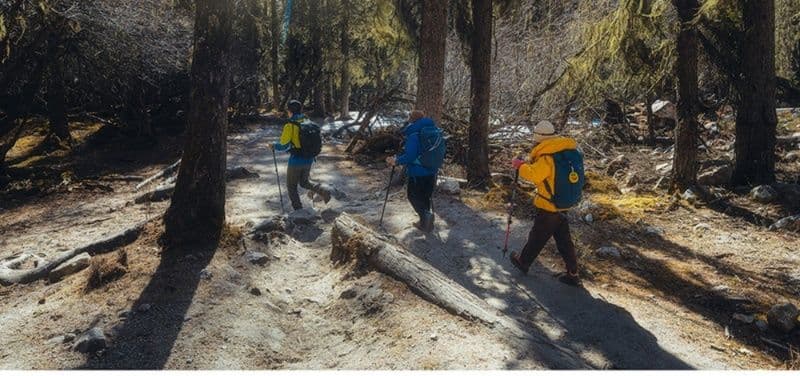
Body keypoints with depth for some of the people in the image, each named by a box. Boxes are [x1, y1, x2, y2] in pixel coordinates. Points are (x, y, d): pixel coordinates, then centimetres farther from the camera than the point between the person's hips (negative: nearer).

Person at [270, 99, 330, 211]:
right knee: (304, 182, 25)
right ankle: (322, 191, 1)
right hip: (309, 159, 6)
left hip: (296, 161, -6)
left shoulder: (290, 125, -18)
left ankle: (298, 210, 15)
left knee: (291, 186, 14)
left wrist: (274, 146, 3)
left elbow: (284, 145, -17)